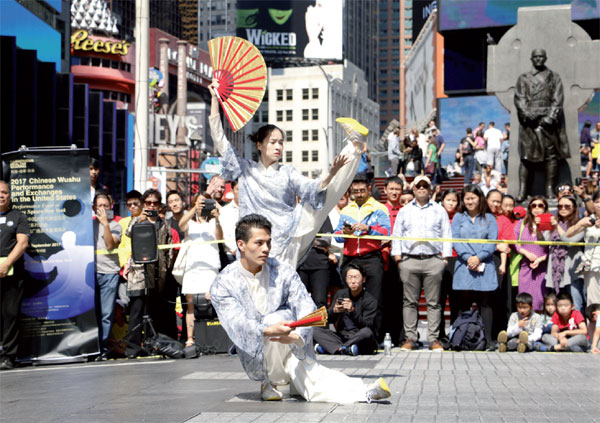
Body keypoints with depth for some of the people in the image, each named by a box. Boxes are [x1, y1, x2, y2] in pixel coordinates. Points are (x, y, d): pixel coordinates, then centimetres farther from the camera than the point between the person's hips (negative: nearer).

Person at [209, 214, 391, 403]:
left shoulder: (283, 271, -1)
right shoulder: (223, 284, -7)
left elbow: (307, 309, -12)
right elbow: (237, 325, -21)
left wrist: (297, 336, -34)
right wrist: (268, 331, -41)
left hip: (293, 351, 2)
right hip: (257, 361, -2)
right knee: (273, 319, -30)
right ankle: (269, 382, -15)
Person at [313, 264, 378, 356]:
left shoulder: (370, 300, -6)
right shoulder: (340, 294, 8)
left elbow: (367, 326, -18)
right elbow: (329, 319, 4)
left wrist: (352, 311, -32)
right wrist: (334, 311, -19)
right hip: (342, 336, 4)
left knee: (367, 332, -37)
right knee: (315, 330, -14)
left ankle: (325, 347, -29)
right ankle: (345, 349, -32)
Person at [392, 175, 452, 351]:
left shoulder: (439, 211, 12)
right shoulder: (404, 211, 16)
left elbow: (446, 234, 10)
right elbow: (397, 233, 14)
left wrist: (445, 256, 0)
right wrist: (397, 254, 3)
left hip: (433, 260, -1)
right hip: (409, 260, 1)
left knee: (433, 302, -1)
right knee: (410, 301, 1)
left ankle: (434, 338, 2)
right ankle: (410, 338, 6)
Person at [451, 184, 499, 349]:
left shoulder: (489, 218, 10)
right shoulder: (458, 218, 11)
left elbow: (492, 242, 1)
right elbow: (455, 240, 1)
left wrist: (479, 258, -12)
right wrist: (468, 258, -12)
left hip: (485, 265, 0)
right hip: (464, 266, 0)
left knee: (485, 303, 0)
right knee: (464, 303, 0)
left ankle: (487, 340, -1)